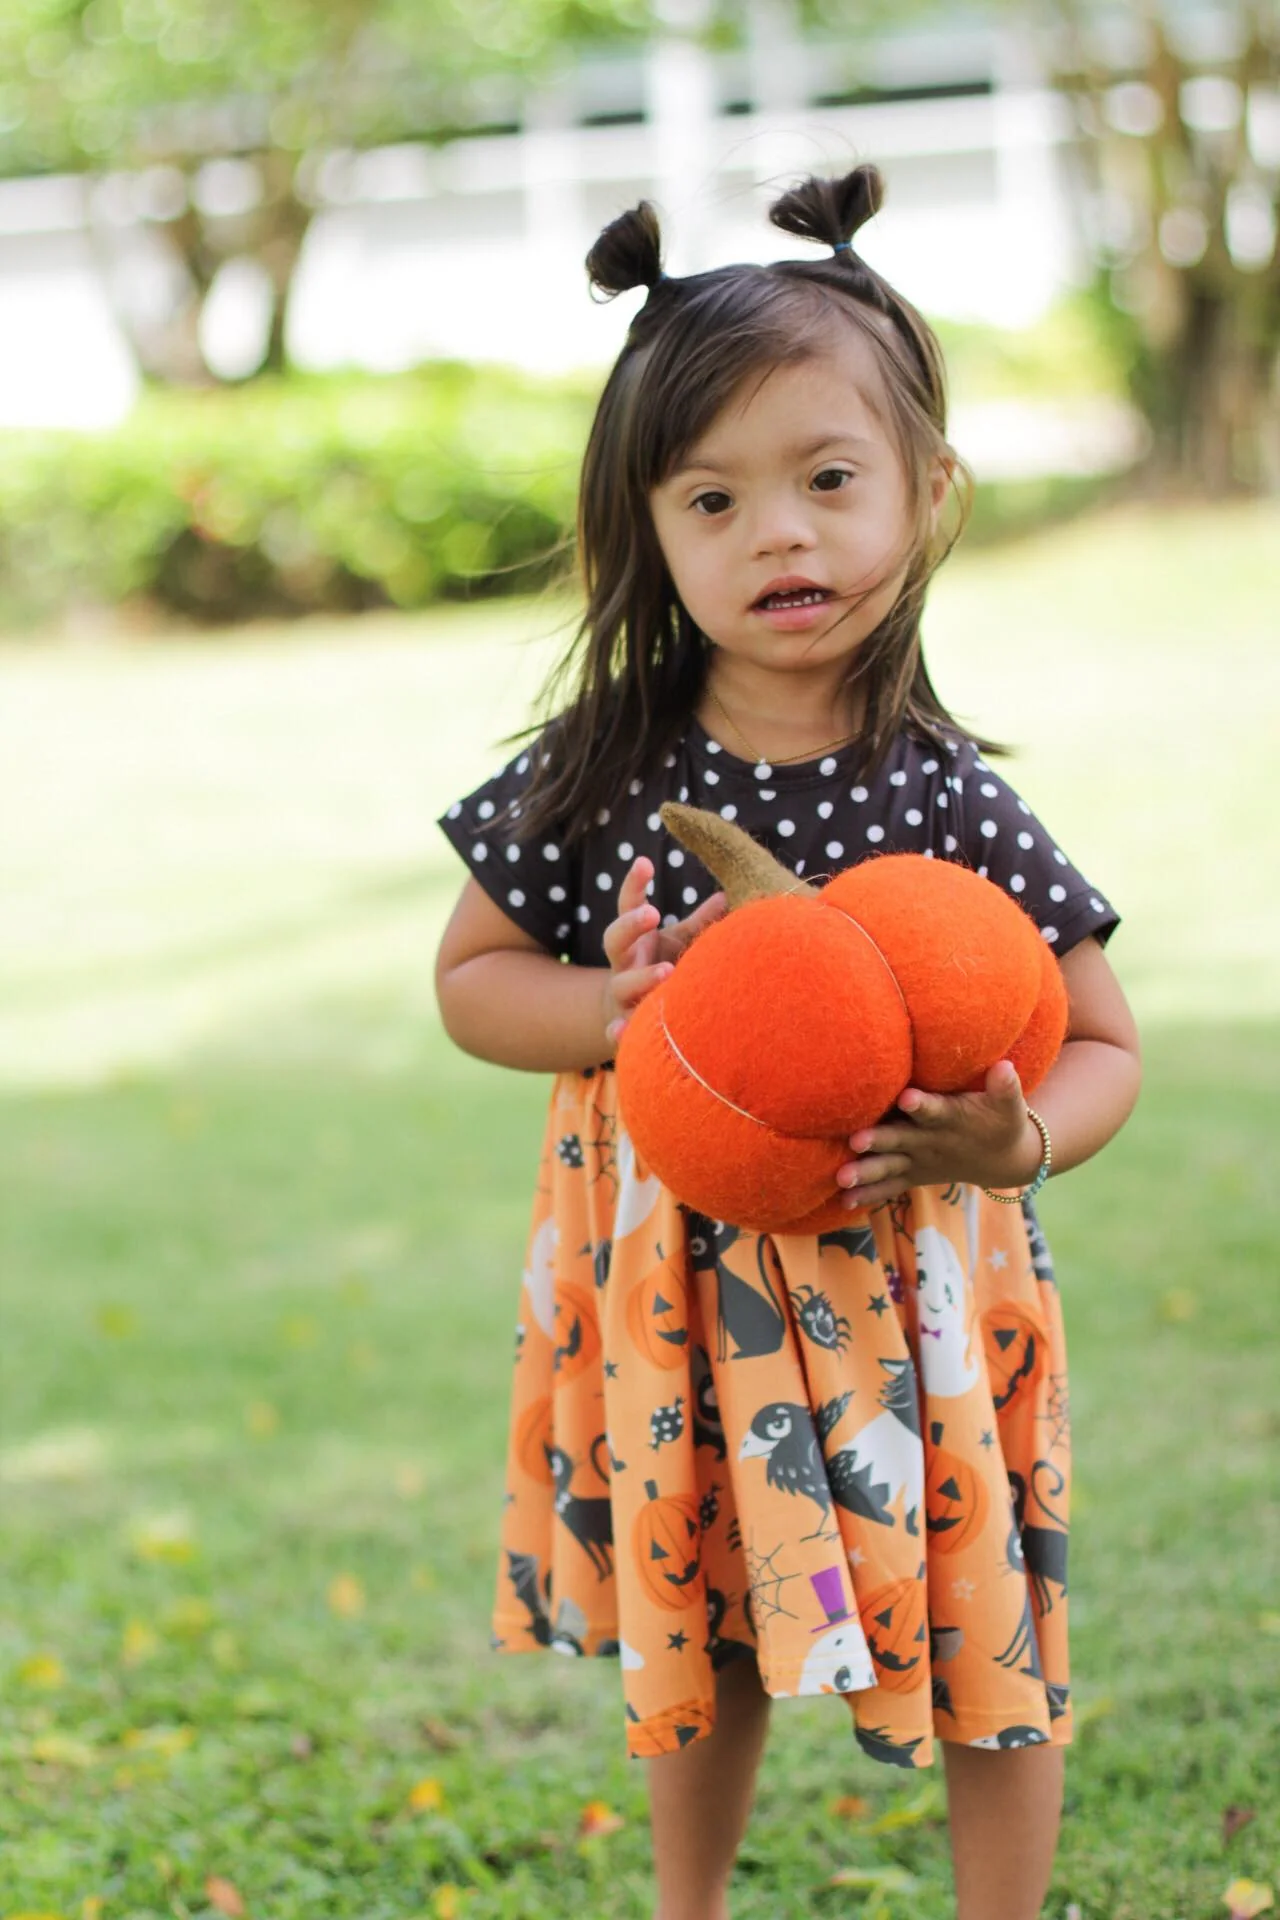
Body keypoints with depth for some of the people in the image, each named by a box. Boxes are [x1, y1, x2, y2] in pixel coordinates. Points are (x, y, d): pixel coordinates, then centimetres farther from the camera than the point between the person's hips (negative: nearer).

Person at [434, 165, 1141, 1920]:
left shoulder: (950, 799, -13)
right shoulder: (601, 773, -8)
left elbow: (1104, 1049, -6)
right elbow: (470, 979, 4)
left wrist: (1014, 1142, -27)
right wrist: (608, 1010, -16)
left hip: (909, 1296, -2)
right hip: (678, 1294, 2)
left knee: (986, 1650, 9)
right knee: (695, 1644, 20)